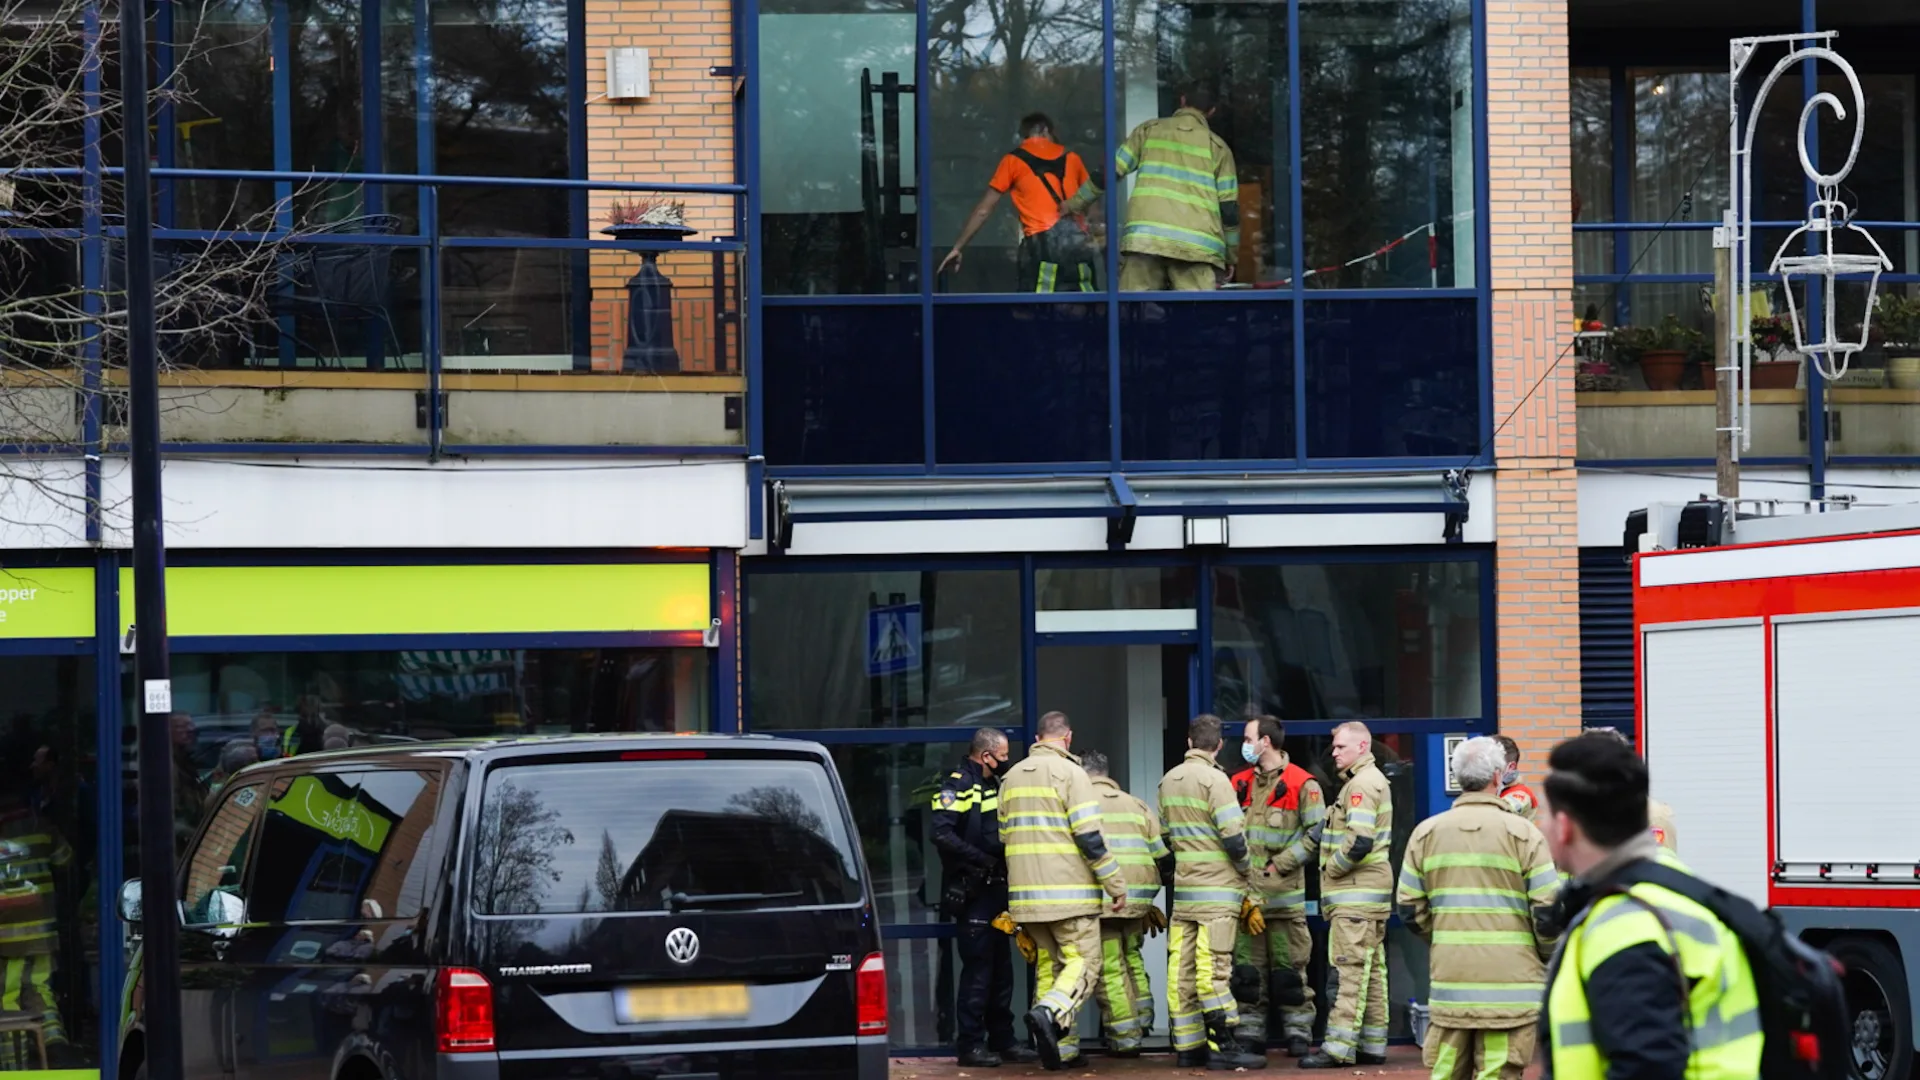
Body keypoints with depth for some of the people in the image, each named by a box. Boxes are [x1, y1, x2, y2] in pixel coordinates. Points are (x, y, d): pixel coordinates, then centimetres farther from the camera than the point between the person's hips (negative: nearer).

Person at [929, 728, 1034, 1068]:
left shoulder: (992, 785, 17)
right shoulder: (958, 785, -12)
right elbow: (943, 835, -24)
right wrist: (981, 859, -25)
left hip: (995, 889, 9)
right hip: (971, 891, -9)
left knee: (1001, 969, 13)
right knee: (977, 970, -8)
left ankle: (1002, 1040, 20)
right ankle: (970, 1044, -3)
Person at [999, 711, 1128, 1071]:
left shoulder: (1012, 777, 15)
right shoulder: (1069, 772, -7)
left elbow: (1005, 836, 21)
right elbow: (1090, 837, -13)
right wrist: (1116, 885, -6)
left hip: (1027, 893, 6)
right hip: (1069, 892, -6)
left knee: (1048, 966, 13)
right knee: (1083, 964, -2)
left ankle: (1058, 1050, 7)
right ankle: (1048, 1013, -27)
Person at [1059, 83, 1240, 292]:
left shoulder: (1149, 130, 17)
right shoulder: (1217, 146, 15)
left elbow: (1111, 171, 14)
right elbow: (1228, 207, 11)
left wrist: (1077, 203, 28)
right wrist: (1230, 257, 21)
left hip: (1144, 237, 1)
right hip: (1197, 245, -1)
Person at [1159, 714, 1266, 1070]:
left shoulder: (1169, 781, 11)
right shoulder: (1214, 780, -12)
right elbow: (1233, 837, -15)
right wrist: (1248, 875, 0)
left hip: (1183, 888, 7)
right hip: (1217, 890, -7)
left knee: (1182, 970, 5)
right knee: (1214, 969, -8)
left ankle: (1188, 1047, 8)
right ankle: (1224, 1047, -8)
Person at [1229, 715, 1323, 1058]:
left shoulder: (1301, 784, -3)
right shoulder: (1239, 783, 14)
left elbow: (1316, 833, -7)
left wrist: (1280, 864, -10)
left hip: (1284, 893, -5)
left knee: (1288, 968, -1)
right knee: (1248, 968, 6)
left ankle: (1298, 1032, 6)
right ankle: (1250, 1032, 11)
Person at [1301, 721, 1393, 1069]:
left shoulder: (1362, 784, -14)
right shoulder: (1372, 780, 19)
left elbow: (1359, 843, -24)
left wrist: (1332, 868, -10)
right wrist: (1334, 870, 13)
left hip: (1356, 893, -11)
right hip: (1369, 891, 11)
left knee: (1348, 970, -11)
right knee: (1372, 970, 11)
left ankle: (1339, 1048, -13)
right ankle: (1372, 1045, 14)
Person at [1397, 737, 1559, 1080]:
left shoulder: (1426, 833, 5)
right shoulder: (1522, 833, -6)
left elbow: (1409, 909, 8)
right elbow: (1548, 908, -6)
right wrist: (1548, 957, 12)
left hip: (1449, 977, 3)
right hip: (1510, 978, -3)